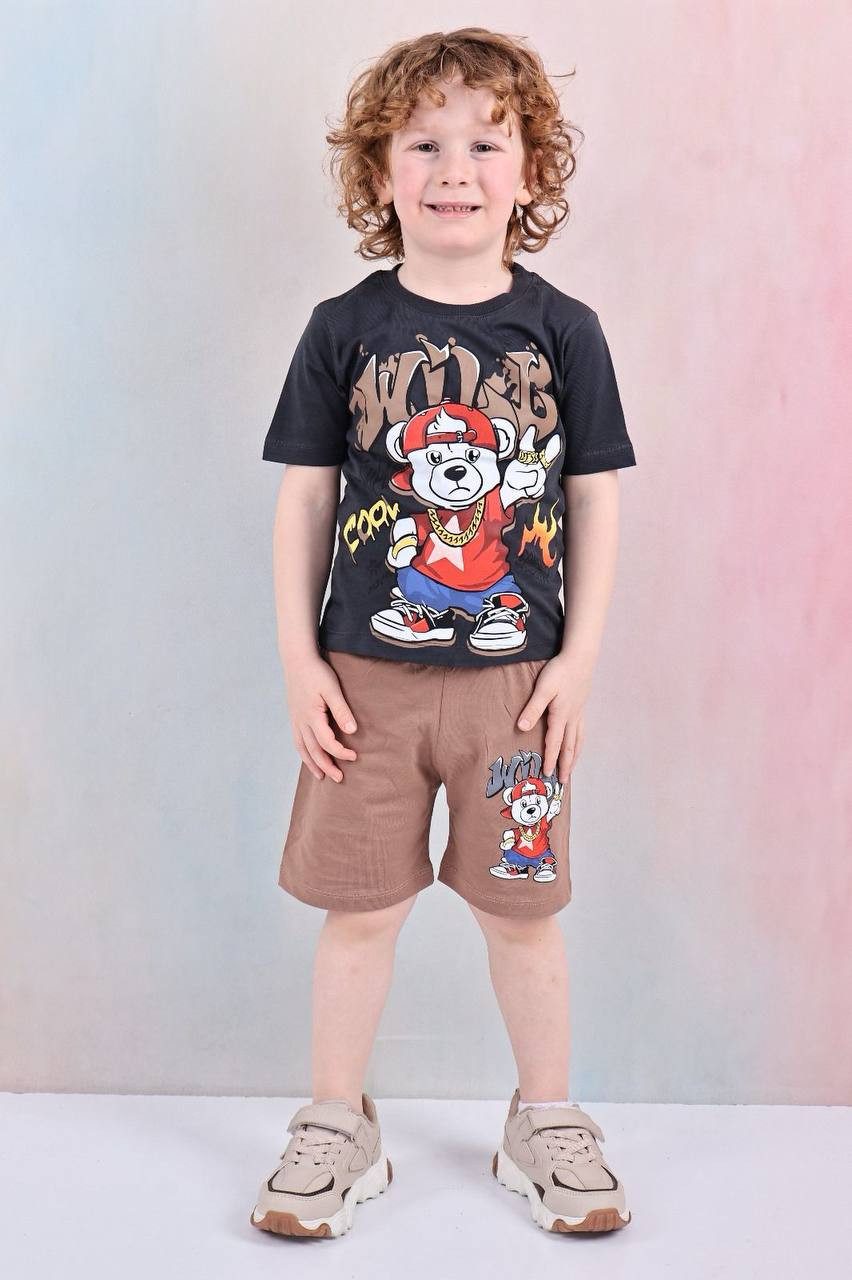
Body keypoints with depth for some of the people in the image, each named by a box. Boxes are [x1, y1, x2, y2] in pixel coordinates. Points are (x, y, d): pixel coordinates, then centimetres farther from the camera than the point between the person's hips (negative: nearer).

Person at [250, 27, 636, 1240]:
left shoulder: (563, 329, -1)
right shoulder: (344, 329, -1)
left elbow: (597, 497, 1)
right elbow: (304, 497, 1)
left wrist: (579, 658, -3)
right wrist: (300, 659, -3)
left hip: (517, 675, 0)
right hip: (368, 676, 0)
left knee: (522, 907, 11)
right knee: (360, 908, 9)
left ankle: (546, 1123, 32)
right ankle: (337, 1126, 29)